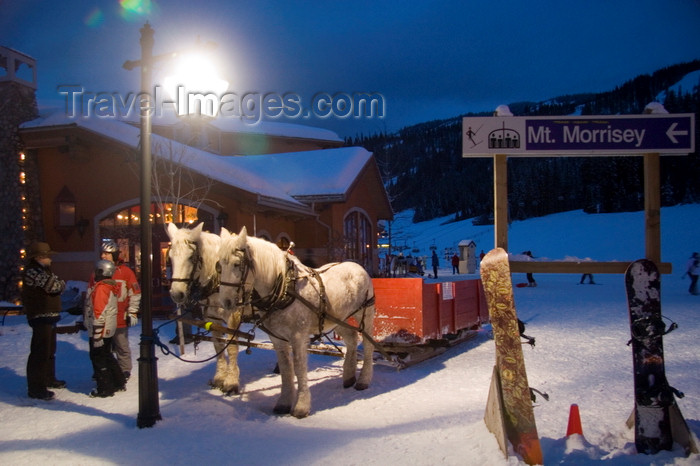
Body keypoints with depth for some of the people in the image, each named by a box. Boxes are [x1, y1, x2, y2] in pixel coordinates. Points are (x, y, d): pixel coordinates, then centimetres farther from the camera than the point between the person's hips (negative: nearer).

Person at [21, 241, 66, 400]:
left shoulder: (43, 270, 18)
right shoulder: (32, 271, -16)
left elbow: (59, 285, 17)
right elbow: (53, 286, -24)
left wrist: (58, 283, -4)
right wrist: (61, 283, -3)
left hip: (49, 316, 11)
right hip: (41, 317, -11)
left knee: (49, 350, 21)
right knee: (40, 352, -9)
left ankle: (49, 378, 35)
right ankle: (36, 388, -6)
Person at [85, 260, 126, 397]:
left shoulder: (101, 288, -19)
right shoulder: (110, 286, 10)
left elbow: (99, 313, -22)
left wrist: (97, 335, -21)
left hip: (99, 331, -9)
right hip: (109, 329, 9)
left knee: (98, 358, 1)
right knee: (107, 356, 19)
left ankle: (105, 389, 7)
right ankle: (119, 383, 25)